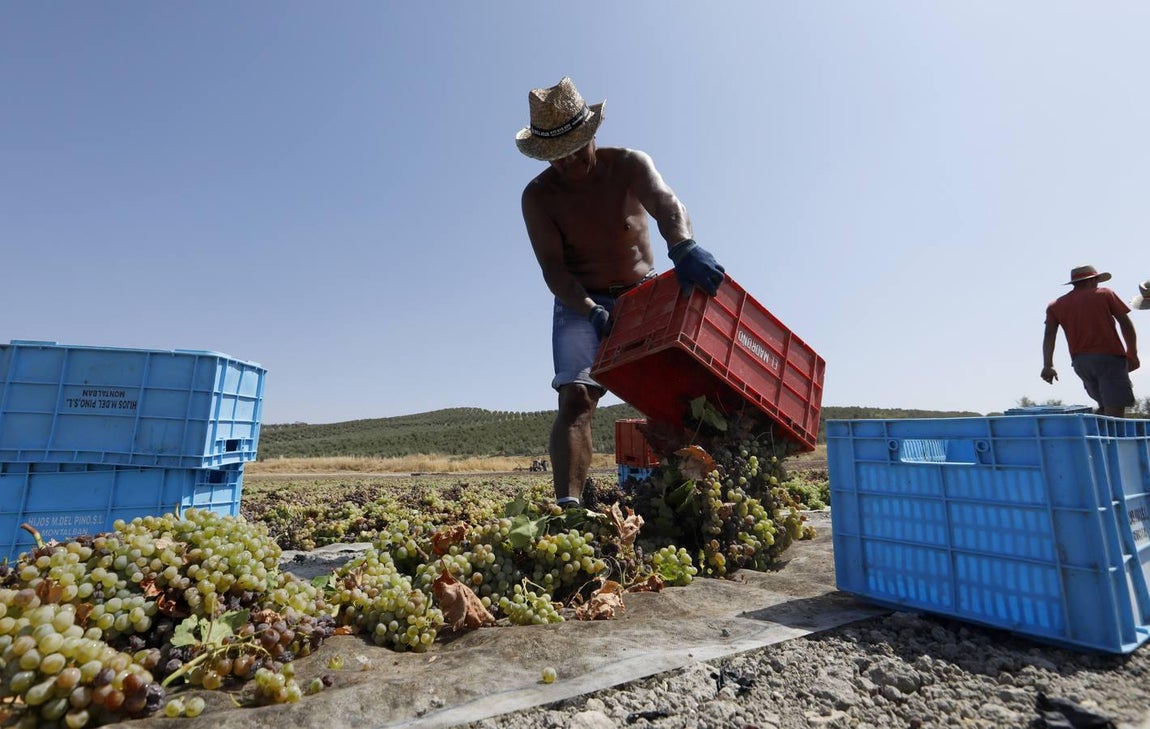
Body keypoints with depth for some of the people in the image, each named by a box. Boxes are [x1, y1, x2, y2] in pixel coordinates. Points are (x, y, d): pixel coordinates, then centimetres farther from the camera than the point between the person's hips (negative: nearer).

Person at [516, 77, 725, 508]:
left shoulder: (629, 164, -5)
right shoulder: (537, 196, -5)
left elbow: (666, 204, -25)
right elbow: (553, 267, -13)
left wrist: (683, 247, -49)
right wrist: (590, 311, -30)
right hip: (580, 304, -1)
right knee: (575, 397, -19)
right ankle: (568, 505, -22)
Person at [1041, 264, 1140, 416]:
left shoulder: (1056, 305, 11)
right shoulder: (1105, 294, 6)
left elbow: (1049, 335, -1)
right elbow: (1126, 323, 2)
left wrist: (1048, 365, -7)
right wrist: (1132, 355, 8)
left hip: (1080, 361, 4)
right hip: (1109, 357, -3)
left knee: (1105, 407, 18)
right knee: (1114, 410, -7)